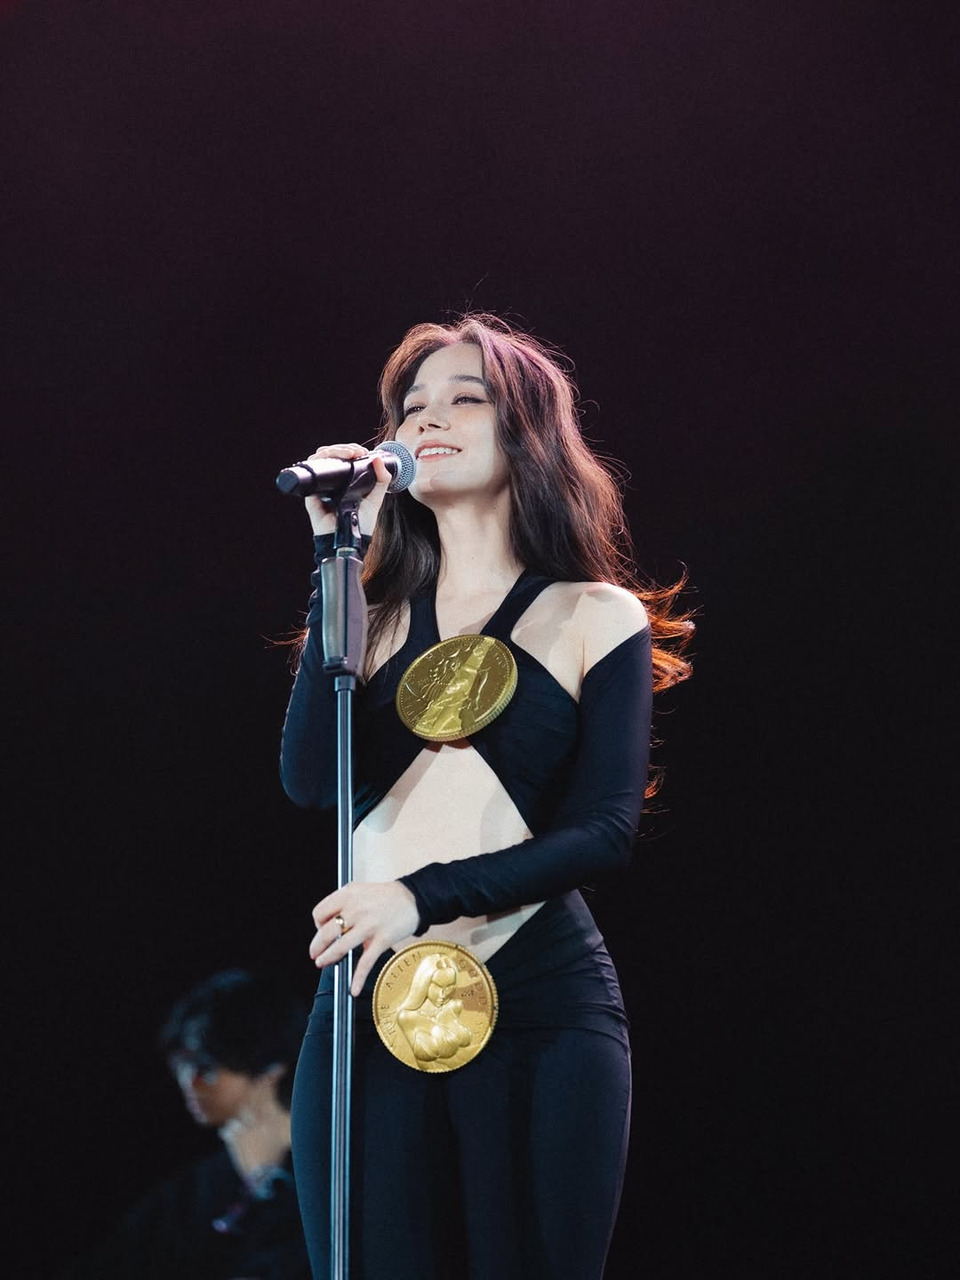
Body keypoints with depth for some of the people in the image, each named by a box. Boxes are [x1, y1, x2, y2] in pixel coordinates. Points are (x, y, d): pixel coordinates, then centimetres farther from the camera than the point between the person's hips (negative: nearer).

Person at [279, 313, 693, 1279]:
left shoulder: (597, 618, 5)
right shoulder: (372, 614, 11)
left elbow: (605, 834, -4)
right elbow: (311, 782, -7)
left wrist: (425, 896, -16)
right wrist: (337, 557, -7)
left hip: (542, 1012, -2)